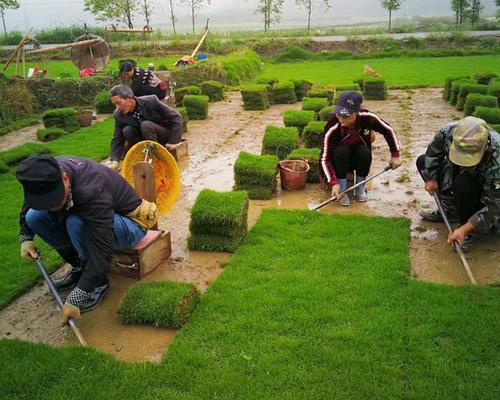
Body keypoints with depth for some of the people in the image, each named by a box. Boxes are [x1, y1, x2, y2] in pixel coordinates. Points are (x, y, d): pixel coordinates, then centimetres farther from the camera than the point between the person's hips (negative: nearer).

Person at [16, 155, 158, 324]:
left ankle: (99, 283, -14)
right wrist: (26, 238, 1)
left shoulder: (91, 191, -38)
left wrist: (75, 299, -36)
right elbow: (29, 203, 9)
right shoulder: (46, 176, -17)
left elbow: (101, 250, -38)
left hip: (131, 224, -7)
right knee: (34, 217, -10)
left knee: (76, 223, -36)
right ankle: (78, 267, 5)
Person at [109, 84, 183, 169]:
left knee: (145, 125, -31)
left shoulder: (151, 101, -22)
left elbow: (176, 117, -18)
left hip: (167, 137, -4)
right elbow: (117, 140, -10)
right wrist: (115, 161, -26)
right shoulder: (119, 115, -11)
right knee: (127, 130, -23)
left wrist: (173, 142, -20)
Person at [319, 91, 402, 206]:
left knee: (365, 152, -30)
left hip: (359, 158, 2)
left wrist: (395, 155, -9)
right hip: (339, 159, -2)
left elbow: (388, 130, -9)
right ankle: (342, 190, -18)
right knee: (341, 151, -34)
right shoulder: (331, 129, -33)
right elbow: (325, 159, -30)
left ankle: (360, 188, -8)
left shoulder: (367, 117, -26)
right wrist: (334, 183, -39)